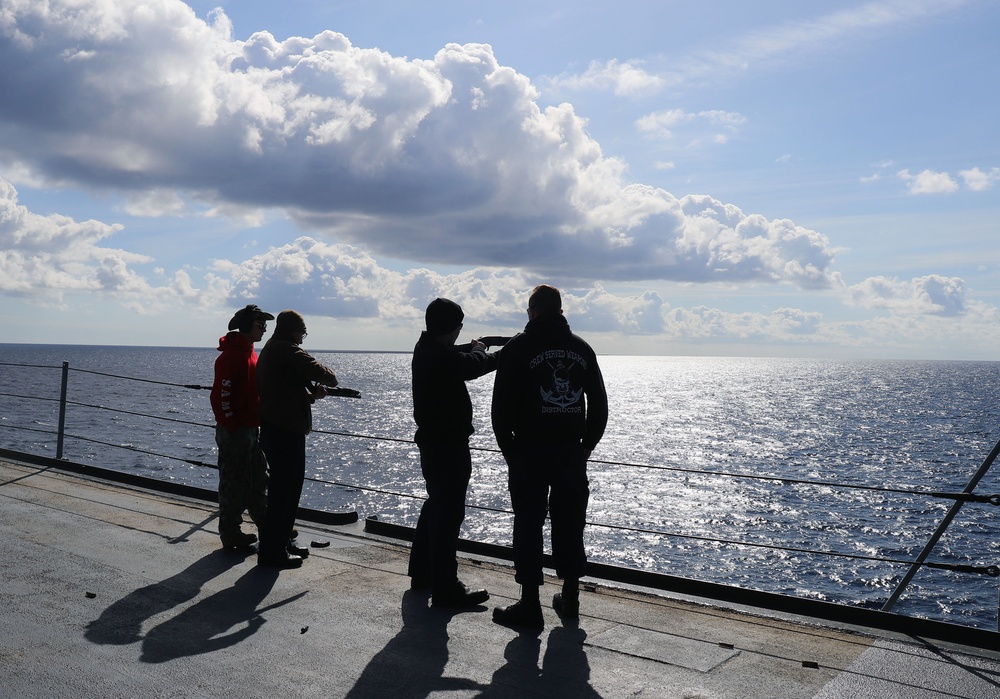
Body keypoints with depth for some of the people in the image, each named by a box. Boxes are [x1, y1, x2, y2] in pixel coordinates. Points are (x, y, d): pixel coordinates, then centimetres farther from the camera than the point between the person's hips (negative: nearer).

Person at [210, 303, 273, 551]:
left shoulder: (250, 353, 14)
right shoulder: (230, 355, -16)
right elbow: (221, 395, -20)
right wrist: (231, 427, -19)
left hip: (252, 428, 9)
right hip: (234, 431, -9)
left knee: (259, 480, 17)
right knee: (234, 483, 0)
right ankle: (231, 535, 11)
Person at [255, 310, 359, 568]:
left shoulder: (268, 351, 18)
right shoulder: (288, 351, -14)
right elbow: (319, 372, -23)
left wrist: (312, 395, 7)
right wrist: (330, 378, 1)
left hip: (272, 428, 10)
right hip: (287, 430, -10)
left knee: (288, 486, 19)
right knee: (284, 489, -4)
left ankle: (281, 544, 28)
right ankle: (272, 552, 3)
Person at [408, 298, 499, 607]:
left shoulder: (426, 350, 10)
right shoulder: (441, 356, -22)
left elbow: (460, 361, 21)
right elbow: (473, 366, -22)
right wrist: (478, 350, 0)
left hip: (432, 442, 11)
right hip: (448, 445, -11)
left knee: (435, 506, 22)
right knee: (448, 513, -6)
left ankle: (422, 572, 35)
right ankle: (445, 589, -1)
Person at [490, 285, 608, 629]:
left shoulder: (518, 347, -4)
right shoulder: (582, 348, 9)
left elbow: (502, 405, -6)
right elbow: (599, 404, 12)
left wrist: (508, 449, 3)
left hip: (529, 450, -4)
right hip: (572, 451, 4)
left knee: (528, 524, 1)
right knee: (569, 523, 13)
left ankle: (530, 604, 4)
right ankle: (570, 597, 23)